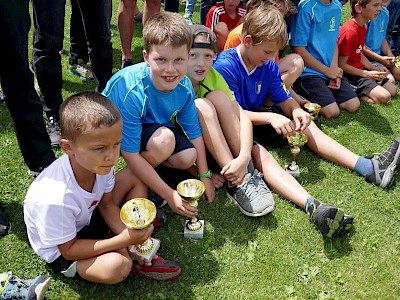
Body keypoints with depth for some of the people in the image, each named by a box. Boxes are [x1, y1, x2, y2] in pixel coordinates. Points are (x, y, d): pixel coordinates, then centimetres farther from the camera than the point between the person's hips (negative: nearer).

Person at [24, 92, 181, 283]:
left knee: (136, 177, -4)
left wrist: (128, 236, -18)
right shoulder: (56, 198, -39)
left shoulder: (98, 163, -20)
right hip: (60, 251, -7)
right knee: (116, 267, -35)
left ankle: (136, 248, -7)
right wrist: (123, 240, -31)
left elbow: (106, 204, -3)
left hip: (88, 217, 7)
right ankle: (132, 261, 2)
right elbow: (68, 249, -25)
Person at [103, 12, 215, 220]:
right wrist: (169, 195, -30)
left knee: (187, 157, -16)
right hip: (116, 132, -5)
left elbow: (194, 132, -5)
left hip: (152, 126, 5)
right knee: (165, 139, -32)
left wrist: (204, 176, -5)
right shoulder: (131, 92, -36)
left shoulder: (184, 87, -20)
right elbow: (130, 155, -32)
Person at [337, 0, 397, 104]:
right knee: (384, 97, -19)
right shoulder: (349, 32, -23)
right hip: (350, 74, -10)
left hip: (360, 70, 10)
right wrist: (367, 74, -19)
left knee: (392, 90, 9)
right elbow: (342, 65, -22)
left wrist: (374, 68, 2)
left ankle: (358, 93, 5)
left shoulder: (363, 27, 8)